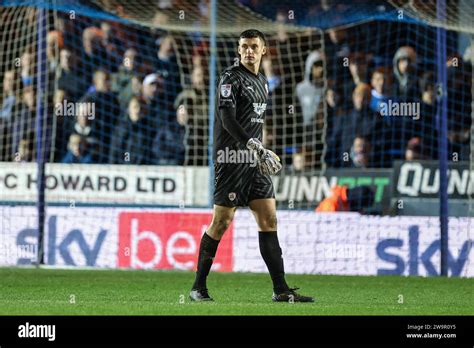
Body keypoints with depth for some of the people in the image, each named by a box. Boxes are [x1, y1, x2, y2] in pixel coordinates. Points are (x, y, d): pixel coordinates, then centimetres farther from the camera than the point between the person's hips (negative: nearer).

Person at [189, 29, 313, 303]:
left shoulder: (263, 82, 17)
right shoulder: (231, 77, -8)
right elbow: (228, 120, -18)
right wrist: (256, 147, -25)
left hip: (254, 162, 8)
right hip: (231, 159, -8)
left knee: (269, 220, 2)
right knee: (221, 222, -5)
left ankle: (281, 289, 2)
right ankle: (199, 287, 4)